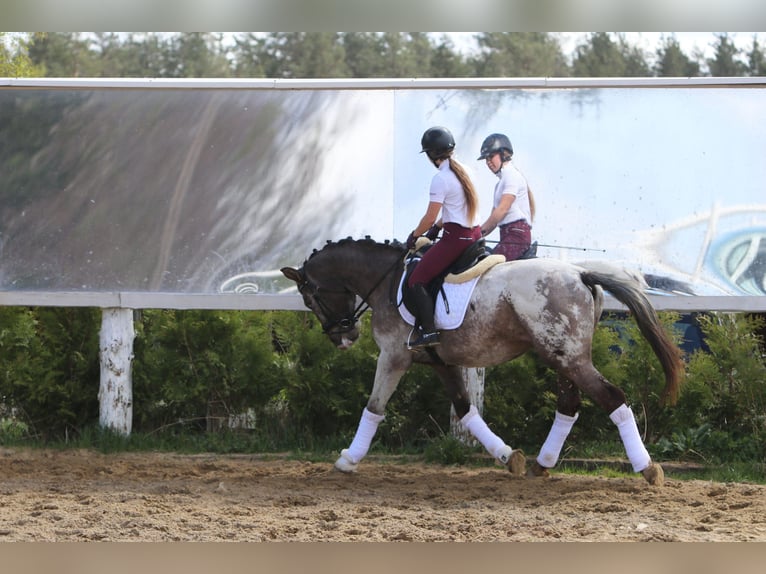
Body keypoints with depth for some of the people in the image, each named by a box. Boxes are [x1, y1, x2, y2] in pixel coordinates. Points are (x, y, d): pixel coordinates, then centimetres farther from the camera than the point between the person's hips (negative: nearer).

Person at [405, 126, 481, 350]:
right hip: (475, 234, 9)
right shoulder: (464, 171, 11)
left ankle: (429, 331, -17)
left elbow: (430, 218, -15)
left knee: (417, 281, -6)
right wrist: (438, 227, 21)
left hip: (455, 238, -9)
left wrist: (414, 236, 2)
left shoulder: (441, 179, -16)